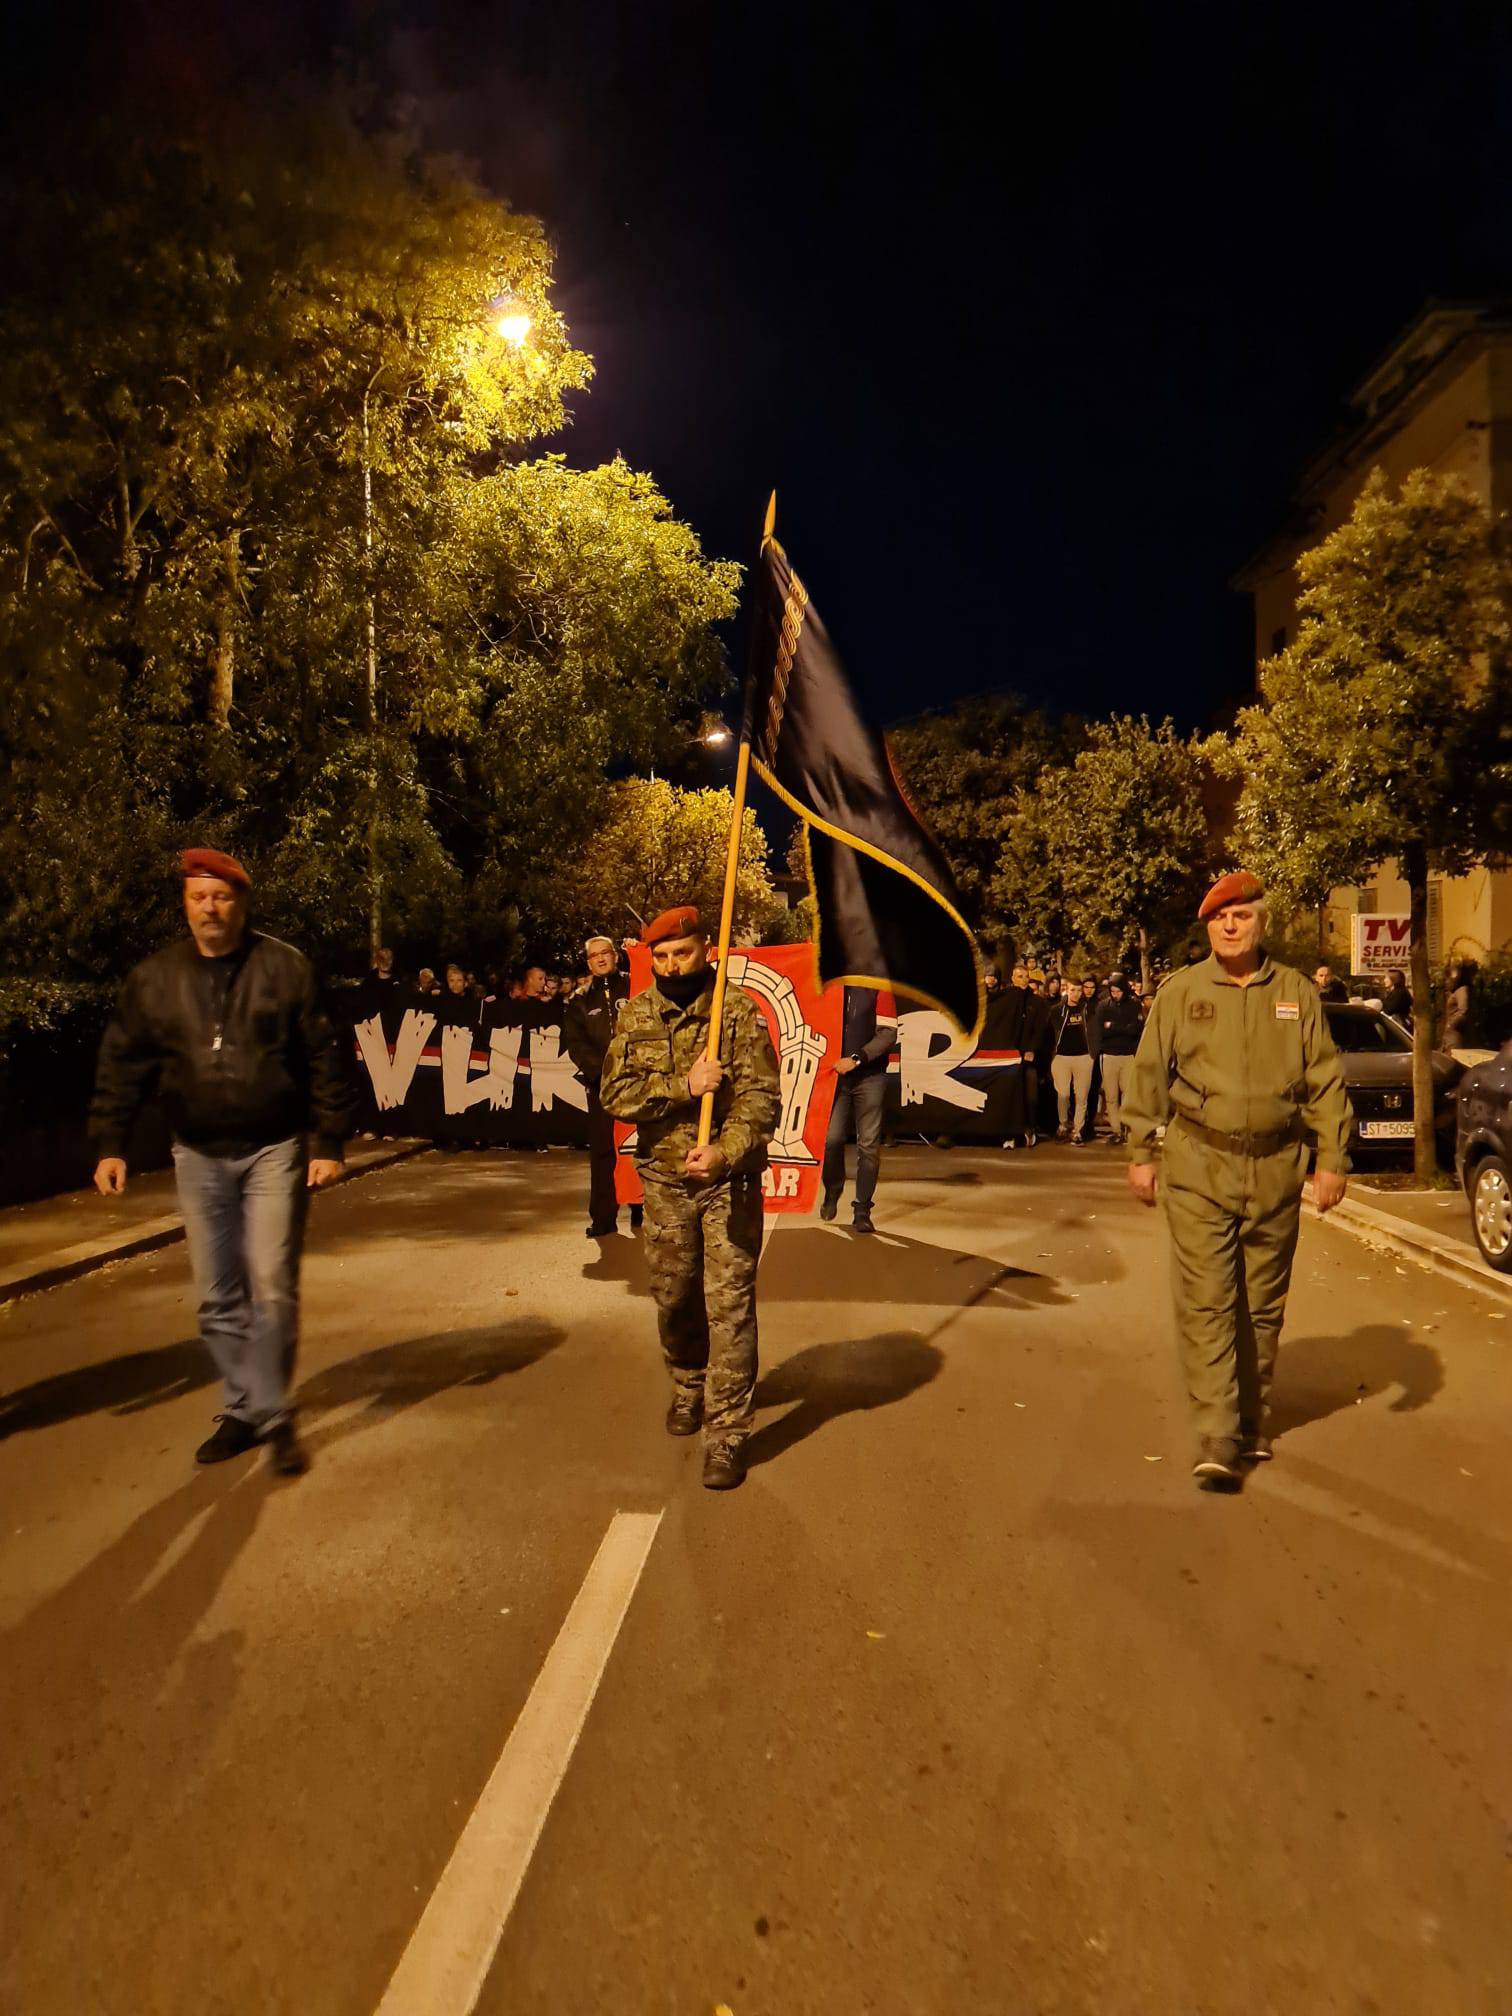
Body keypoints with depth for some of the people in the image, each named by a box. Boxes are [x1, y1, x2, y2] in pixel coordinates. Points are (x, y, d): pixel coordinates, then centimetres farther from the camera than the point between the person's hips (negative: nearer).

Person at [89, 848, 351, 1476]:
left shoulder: (285, 968, -7)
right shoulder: (153, 978, 2)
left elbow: (324, 1061, -6)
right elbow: (122, 1066, 7)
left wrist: (328, 1143, -9)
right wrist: (110, 1145, 0)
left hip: (275, 1149, -3)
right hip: (198, 1157, 3)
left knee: (272, 1288, -5)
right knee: (218, 1299, 11)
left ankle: (272, 1414, 12)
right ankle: (242, 1408, 27)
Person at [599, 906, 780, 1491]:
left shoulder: (739, 1010, -10)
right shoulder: (635, 1015, 1)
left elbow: (761, 1097, -15)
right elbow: (615, 1093, -8)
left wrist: (725, 1152, -32)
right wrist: (684, 1085, -22)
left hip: (729, 1180, -3)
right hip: (664, 1181, 4)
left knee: (729, 1306, -2)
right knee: (674, 1299, 17)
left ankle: (727, 1432, 10)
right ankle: (688, 1387, 43)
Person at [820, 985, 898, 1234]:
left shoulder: (878, 990, 0)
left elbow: (888, 1034, -7)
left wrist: (857, 1059, -15)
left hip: (870, 1076, -2)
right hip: (835, 1075, 2)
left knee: (869, 1144, 0)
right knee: (832, 1138, -4)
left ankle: (862, 1210, 8)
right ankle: (832, 1191, 24)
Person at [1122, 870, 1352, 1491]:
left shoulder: (1297, 993, 6)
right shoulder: (1180, 991, 1)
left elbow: (1326, 1080, 7)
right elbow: (1148, 1074, 3)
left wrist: (1332, 1159, 3)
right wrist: (1141, 1153, 1)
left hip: (1276, 1170, 2)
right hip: (1199, 1167, -2)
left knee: (1263, 1305, 12)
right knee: (1205, 1303, -6)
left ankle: (1254, 1423, 28)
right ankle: (1216, 1438, -3)